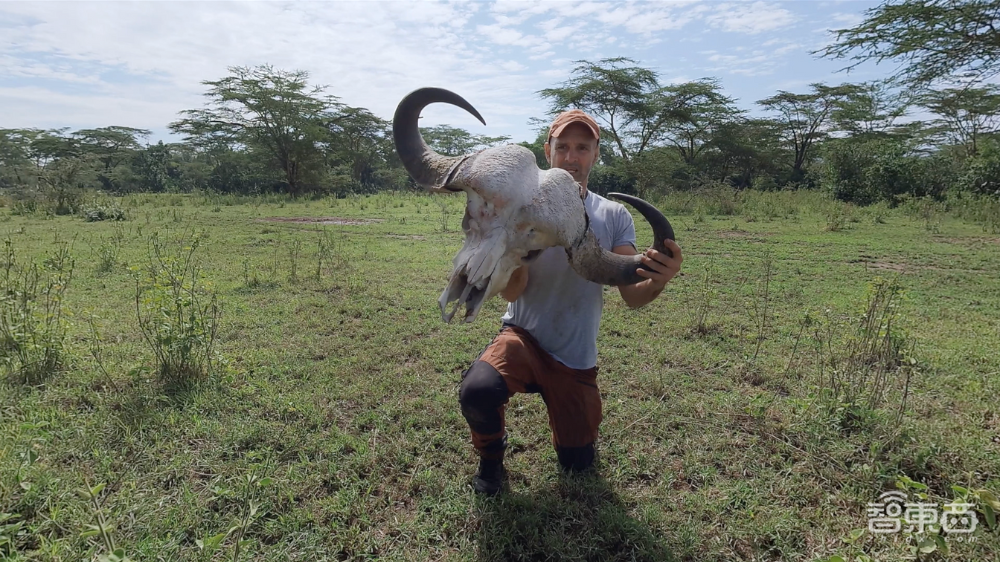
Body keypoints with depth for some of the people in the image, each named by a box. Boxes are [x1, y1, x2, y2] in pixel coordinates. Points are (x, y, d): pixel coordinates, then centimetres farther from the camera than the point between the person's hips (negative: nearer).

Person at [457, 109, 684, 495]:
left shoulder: (614, 217, -4)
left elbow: (631, 296, -11)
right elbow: (510, 293, -16)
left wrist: (659, 281, -34)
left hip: (576, 359, 2)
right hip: (524, 337, -2)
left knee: (578, 465, 11)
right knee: (477, 391, -33)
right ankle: (491, 457, 3)